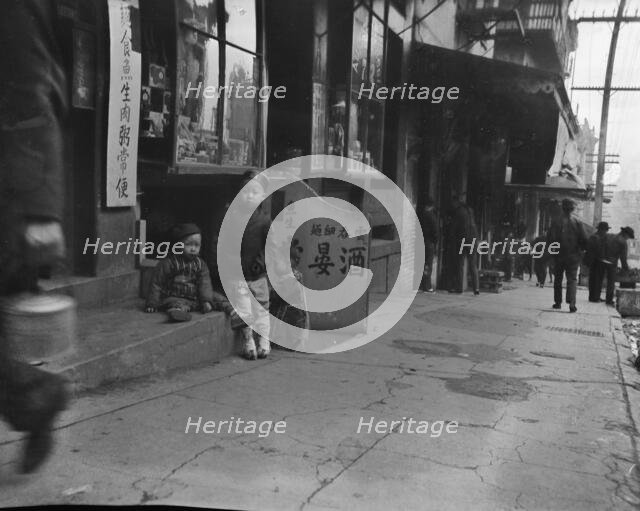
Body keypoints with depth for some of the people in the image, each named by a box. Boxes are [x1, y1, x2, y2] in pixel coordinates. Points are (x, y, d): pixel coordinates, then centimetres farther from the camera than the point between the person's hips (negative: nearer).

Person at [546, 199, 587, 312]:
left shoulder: (556, 222, -8)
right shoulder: (577, 223, -4)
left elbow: (550, 239, -9)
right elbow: (583, 240, -3)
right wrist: (580, 251, 13)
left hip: (559, 256, 0)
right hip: (573, 256, 0)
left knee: (558, 279, 14)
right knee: (572, 279, 3)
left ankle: (558, 302, 18)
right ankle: (571, 303, -11)